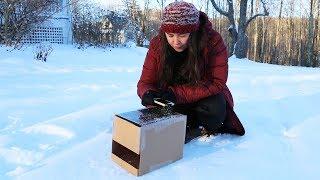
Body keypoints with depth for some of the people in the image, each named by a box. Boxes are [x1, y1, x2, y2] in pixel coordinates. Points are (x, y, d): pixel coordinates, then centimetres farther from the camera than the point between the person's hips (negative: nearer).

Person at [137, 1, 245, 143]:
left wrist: (176, 93, -36)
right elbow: (145, 82, -11)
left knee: (214, 108, -34)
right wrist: (147, 94, -37)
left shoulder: (213, 41, -23)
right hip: (172, 104, 3)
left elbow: (217, 84, -26)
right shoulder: (157, 45, -15)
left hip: (204, 98, -2)